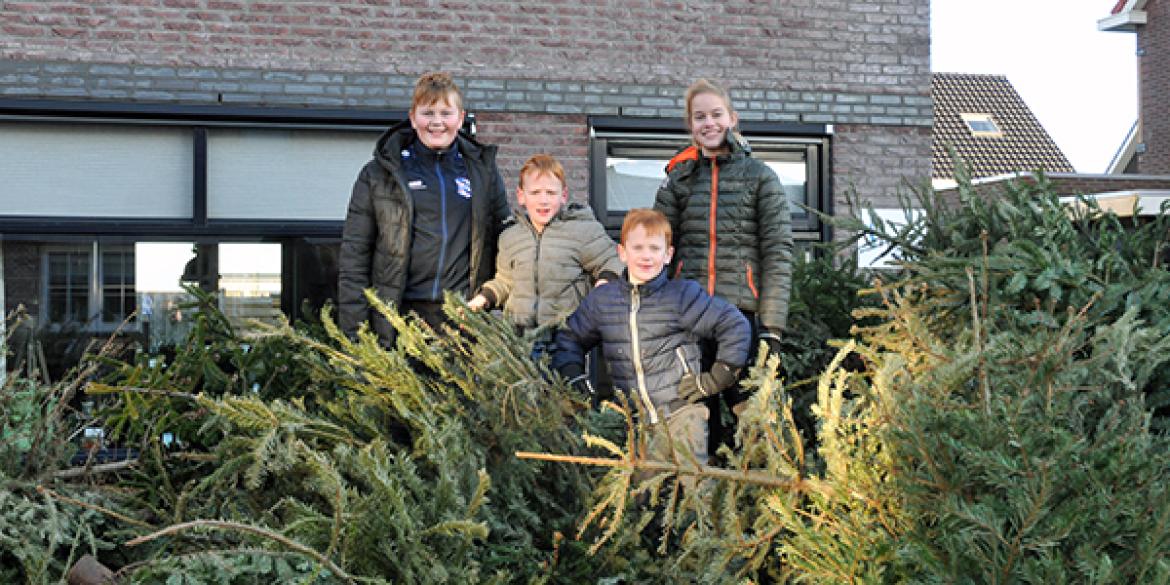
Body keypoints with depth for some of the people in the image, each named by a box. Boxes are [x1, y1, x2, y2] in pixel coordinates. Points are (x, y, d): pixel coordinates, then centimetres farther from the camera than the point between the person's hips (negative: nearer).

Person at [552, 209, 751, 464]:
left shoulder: (683, 295, -1)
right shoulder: (602, 299, 9)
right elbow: (570, 337, 24)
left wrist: (714, 380, -1)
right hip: (633, 416, 2)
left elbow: (736, 327, 2)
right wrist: (573, 375, 8)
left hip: (682, 409, -2)